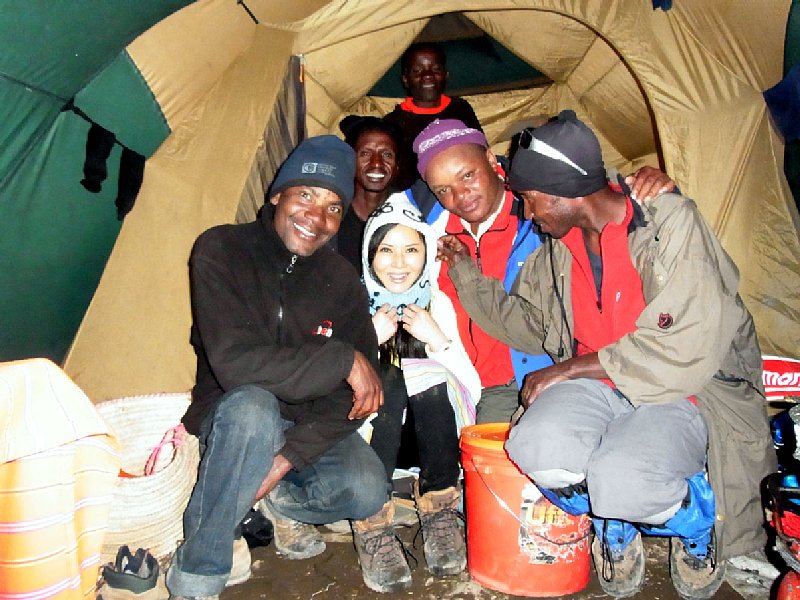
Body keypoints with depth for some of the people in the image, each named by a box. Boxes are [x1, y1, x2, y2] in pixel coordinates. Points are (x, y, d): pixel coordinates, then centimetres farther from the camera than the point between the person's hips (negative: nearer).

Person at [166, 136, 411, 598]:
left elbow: (356, 394, -9)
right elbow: (232, 361, -28)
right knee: (252, 406, -38)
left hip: (308, 424, 3)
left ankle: (283, 501, 9)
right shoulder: (221, 250, -15)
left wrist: (289, 456, -22)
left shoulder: (342, 280, -5)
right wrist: (342, 360, -28)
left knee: (367, 487, -26)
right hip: (233, 418, -2)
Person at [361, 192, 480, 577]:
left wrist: (438, 339, -21)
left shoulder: (436, 302, -3)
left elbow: (472, 390, -8)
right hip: (366, 434, -1)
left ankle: (438, 514, -13)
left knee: (432, 379, -27)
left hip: (428, 437, 2)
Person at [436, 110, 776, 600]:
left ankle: (698, 524, 8)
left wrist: (568, 368, -16)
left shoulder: (673, 223, -15)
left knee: (620, 482, -33)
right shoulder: (561, 244, 5)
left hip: (682, 390, -4)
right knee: (537, 447, -27)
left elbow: (685, 348, -20)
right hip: (596, 382, 5)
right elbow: (527, 321, 19)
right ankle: (614, 527, 8)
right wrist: (466, 272, 9)